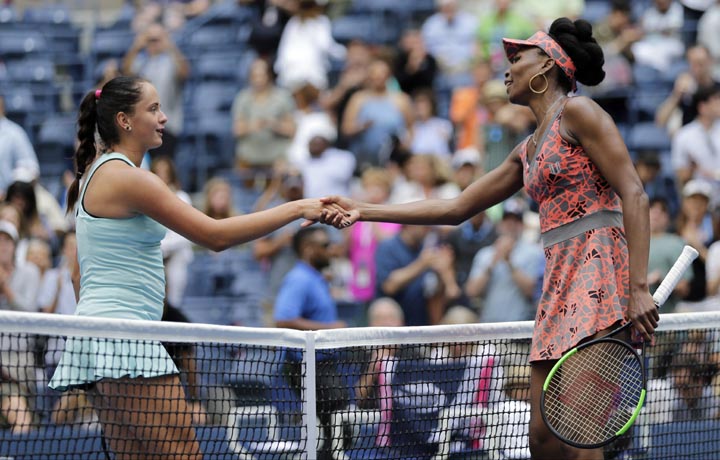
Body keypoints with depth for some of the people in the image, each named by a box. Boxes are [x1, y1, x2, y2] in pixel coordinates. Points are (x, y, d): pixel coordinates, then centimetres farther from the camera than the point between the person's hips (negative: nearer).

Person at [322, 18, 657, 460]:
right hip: (559, 282, 9)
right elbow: (457, 207, 30)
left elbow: (635, 195, -9)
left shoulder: (577, 112, -1)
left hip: (599, 267, -9)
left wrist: (639, 288, -18)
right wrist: (364, 211, 26)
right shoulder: (528, 151, 24)